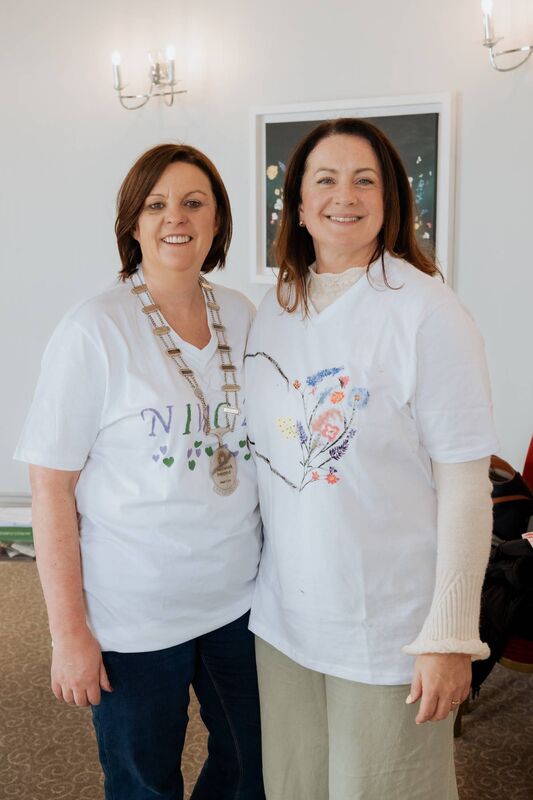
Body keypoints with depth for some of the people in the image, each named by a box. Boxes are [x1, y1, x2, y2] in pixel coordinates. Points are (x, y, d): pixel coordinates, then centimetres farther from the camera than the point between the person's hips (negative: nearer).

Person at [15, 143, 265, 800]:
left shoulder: (242, 316, 1)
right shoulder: (94, 331, -15)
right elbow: (51, 487, -13)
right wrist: (69, 631, -13)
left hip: (237, 597, 5)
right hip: (135, 617, -5)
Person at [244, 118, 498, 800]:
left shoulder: (426, 311, -14)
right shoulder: (276, 308, 4)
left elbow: (464, 482, -14)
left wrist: (451, 635, -15)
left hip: (389, 626, -5)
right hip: (284, 613, 5)